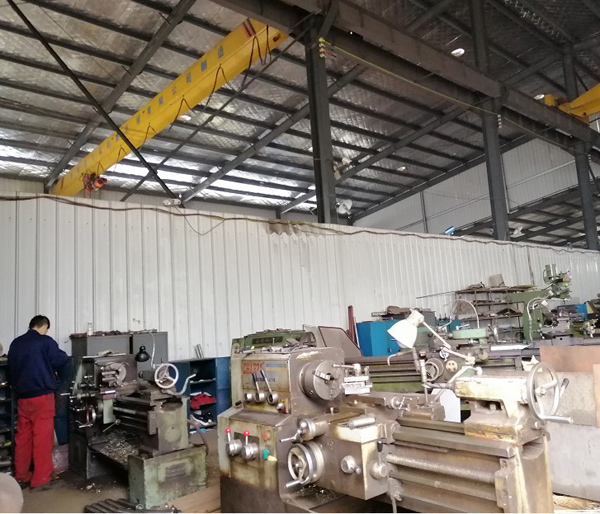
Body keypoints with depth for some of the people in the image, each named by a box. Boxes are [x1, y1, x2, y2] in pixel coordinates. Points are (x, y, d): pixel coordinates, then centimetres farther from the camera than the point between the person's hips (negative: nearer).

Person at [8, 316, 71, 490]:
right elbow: (64, 361, -9)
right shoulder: (45, 341, -9)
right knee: (42, 438, 0)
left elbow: (11, 368, 16)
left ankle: (21, 477, 22)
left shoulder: (15, 343, 10)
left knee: (22, 437, 14)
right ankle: (40, 480, 3)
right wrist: (58, 376, 9)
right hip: (42, 395, -6)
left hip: (22, 396, 6)